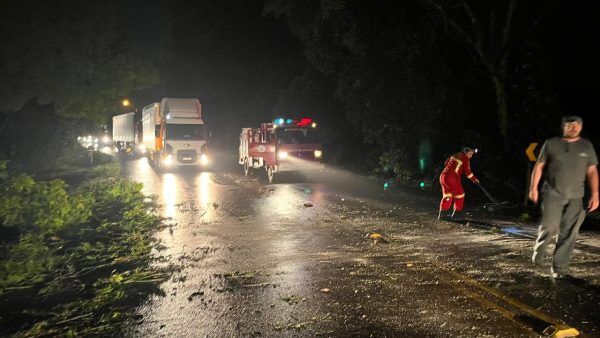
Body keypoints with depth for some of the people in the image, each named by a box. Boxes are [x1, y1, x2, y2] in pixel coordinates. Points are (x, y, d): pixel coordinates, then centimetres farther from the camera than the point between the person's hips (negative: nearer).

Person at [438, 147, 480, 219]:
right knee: (460, 195, 9)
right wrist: (475, 179, 5)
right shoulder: (466, 160, -7)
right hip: (452, 179, -8)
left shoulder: (455, 155, 15)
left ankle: (440, 214, 16)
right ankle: (454, 214, 12)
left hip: (443, 176, 8)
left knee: (447, 196, 17)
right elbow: (467, 172, -9)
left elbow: (446, 163, 22)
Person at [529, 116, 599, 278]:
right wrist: (533, 188, 0)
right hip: (552, 193, -2)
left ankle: (559, 268, 9)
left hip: (576, 197, 2)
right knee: (550, 226, -10)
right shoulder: (551, 143, 4)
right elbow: (539, 166, 5)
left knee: (569, 233, 0)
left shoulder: (587, 146, 9)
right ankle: (539, 251, 18)